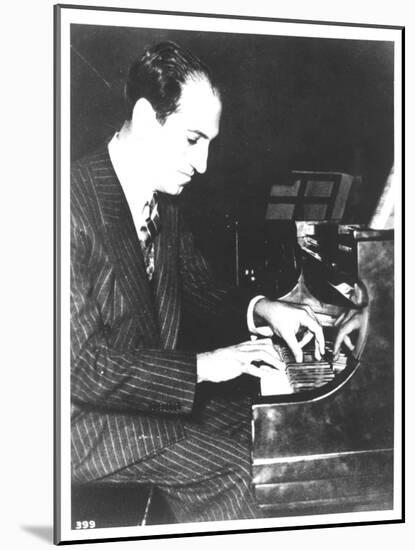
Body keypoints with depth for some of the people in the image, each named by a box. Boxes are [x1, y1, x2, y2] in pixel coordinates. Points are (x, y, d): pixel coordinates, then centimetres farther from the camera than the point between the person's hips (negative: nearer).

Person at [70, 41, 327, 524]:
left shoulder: (164, 202, 3)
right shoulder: (74, 204, -24)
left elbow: (199, 289, 17)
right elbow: (80, 365, -26)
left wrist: (260, 309, -3)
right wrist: (203, 366, -24)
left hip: (153, 388, 8)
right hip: (87, 416, -8)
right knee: (229, 470, -19)